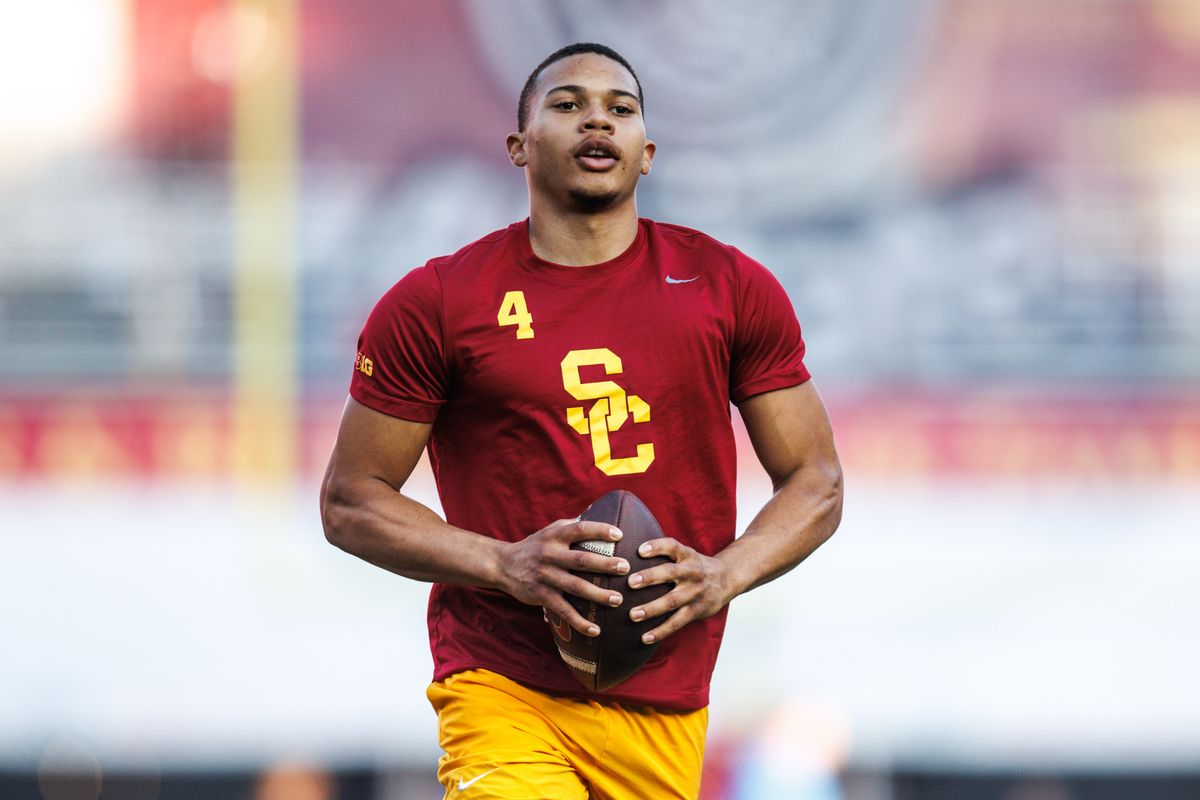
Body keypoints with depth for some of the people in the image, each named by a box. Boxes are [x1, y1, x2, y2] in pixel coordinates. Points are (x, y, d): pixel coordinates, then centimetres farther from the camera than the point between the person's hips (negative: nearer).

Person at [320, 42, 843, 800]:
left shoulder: (734, 290, 8)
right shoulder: (436, 304, 2)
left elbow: (815, 482, 12)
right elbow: (350, 501, 4)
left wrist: (726, 575, -8)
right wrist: (505, 565, -11)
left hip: (664, 707, 3)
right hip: (501, 692, -3)